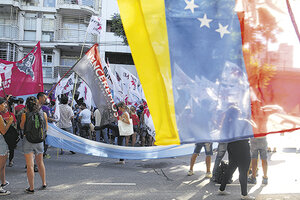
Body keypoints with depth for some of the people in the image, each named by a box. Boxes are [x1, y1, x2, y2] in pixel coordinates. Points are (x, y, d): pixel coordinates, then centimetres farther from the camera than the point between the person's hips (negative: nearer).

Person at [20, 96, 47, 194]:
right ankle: (44, 183, 28)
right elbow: (46, 129, 5)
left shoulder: (25, 115, -10)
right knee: (40, 162, 20)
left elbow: (22, 127, 7)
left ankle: (31, 188, 4)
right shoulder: (43, 114, -3)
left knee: (30, 165, 0)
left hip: (28, 140, -3)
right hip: (39, 141, 3)